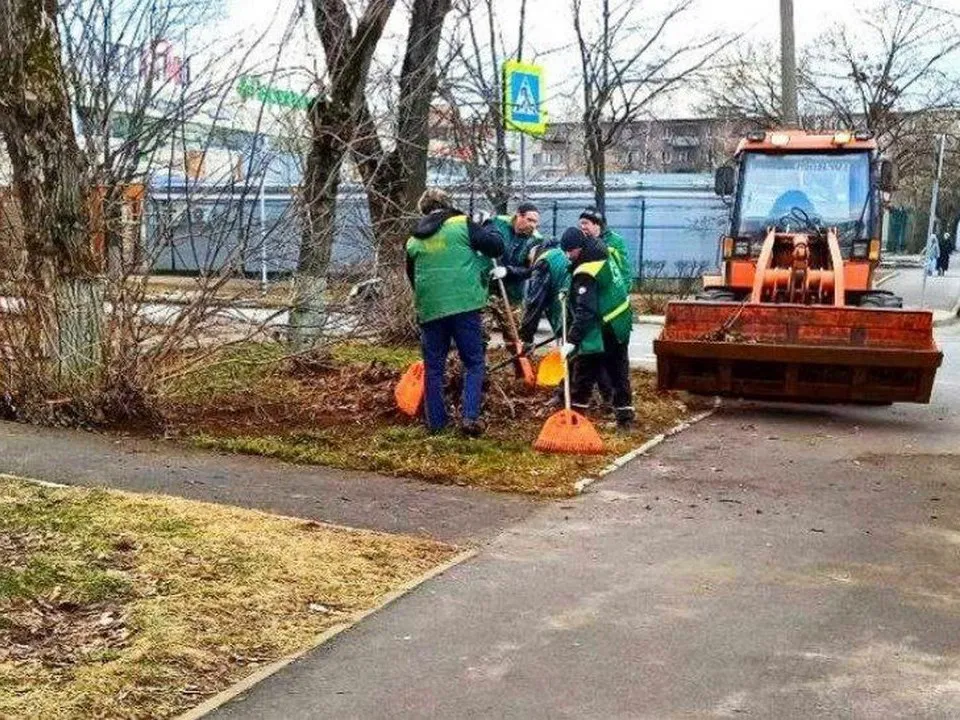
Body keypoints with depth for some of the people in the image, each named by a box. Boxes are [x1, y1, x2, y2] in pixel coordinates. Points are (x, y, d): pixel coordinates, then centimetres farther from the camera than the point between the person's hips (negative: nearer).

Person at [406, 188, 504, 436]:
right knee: (474, 363, 7)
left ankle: (435, 422, 16)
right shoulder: (462, 224, 0)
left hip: (429, 309, 3)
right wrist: (489, 231, 20)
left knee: (433, 367, 13)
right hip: (463, 305, -3)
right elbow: (496, 247, -1)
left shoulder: (413, 241, 13)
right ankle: (470, 416, -5)